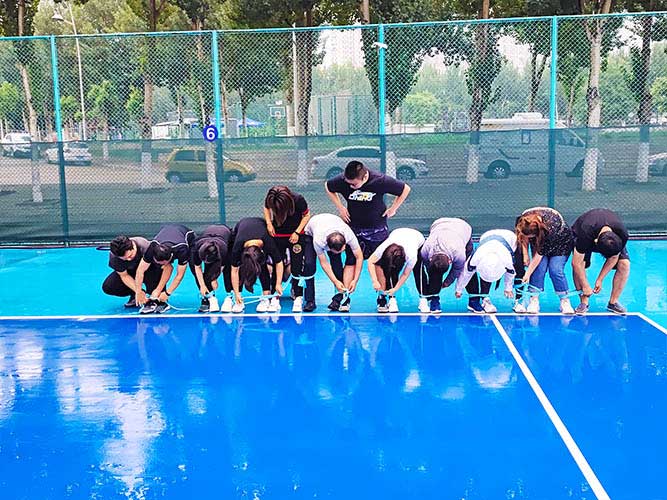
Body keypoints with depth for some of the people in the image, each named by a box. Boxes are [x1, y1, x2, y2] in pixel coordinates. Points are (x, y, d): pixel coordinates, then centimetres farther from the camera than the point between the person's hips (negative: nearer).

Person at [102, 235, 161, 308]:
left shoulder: (145, 247, -36)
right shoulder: (114, 256, -28)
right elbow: (124, 276, -17)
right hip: (130, 272, 3)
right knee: (107, 287, -19)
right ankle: (135, 296, 2)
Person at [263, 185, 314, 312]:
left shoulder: (298, 200, -25)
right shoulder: (270, 200, -18)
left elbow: (306, 215, -9)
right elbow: (266, 208, 6)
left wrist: (297, 232, -15)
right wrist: (269, 223, -9)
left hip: (295, 235, -2)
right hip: (277, 234, 2)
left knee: (296, 266, -5)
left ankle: (298, 297, 0)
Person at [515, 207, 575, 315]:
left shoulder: (550, 229, -43)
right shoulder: (521, 222, -29)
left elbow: (539, 254, -34)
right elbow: (524, 237, -5)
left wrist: (528, 274, -27)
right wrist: (525, 255, -12)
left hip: (561, 241, -4)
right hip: (539, 241, 4)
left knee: (555, 269, -20)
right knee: (539, 268, -15)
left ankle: (565, 301, -7)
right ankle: (534, 300, -10)